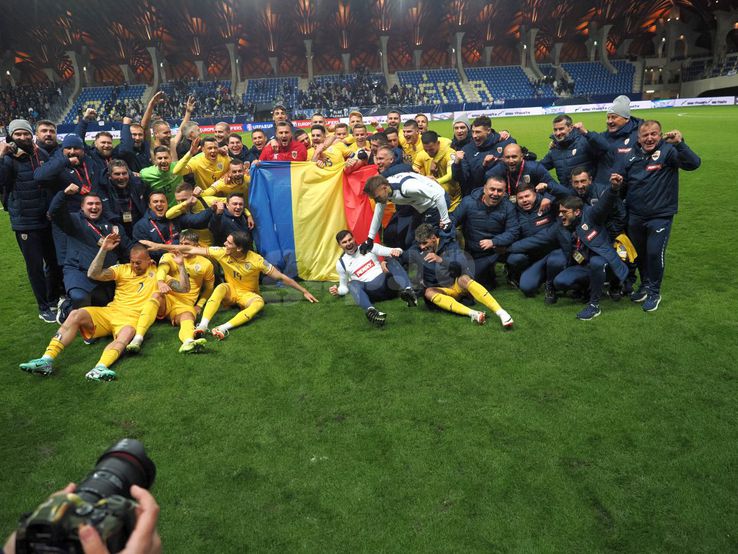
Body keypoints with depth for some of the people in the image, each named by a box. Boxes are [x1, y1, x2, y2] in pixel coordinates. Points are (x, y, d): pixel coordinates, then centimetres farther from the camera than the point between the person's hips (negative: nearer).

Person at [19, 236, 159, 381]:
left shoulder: (154, 271, 10)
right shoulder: (123, 269, 12)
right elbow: (93, 274, 0)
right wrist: (104, 249, -6)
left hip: (131, 318, -3)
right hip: (109, 311, 4)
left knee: (127, 334, -38)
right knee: (76, 315, -21)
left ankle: (100, 369, -62)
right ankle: (47, 360, -30)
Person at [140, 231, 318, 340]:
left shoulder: (256, 260, -25)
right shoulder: (222, 253, -18)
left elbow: (281, 276, -21)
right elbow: (192, 249, -16)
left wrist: (304, 291, -19)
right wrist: (158, 246, -17)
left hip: (247, 294, -2)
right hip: (230, 291, 2)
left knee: (259, 302, -35)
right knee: (221, 287, -32)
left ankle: (224, 328, -51)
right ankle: (203, 325, -44)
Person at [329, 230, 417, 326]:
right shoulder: (341, 263, 10)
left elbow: (395, 251, 4)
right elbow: (344, 286, 19)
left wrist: (397, 251, -20)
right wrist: (337, 291, -5)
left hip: (385, 282, 1)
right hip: (369, 291, -1)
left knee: (391, 258, -21)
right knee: (353, 284, -32)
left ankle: (408, 291, -43)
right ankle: (370, 311, -62)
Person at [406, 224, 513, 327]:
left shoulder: (449, 244, -8)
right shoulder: (418, 249, 0)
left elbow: (462, 265, -24)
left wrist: (440, 259, -36)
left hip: (458, 284, -2)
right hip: (441, 290, 2)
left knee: (463, 279, -35)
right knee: (428, 292, -31)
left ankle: (501, 312, -45)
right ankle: (473, 313, -47)